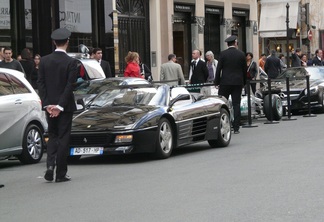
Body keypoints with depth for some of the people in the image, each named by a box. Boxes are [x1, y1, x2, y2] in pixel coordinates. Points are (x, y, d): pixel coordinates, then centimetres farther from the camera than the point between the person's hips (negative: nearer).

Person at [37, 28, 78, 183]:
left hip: (49, 106, 3)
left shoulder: (44, 61, 1)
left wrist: (47, 104, -2)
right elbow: (70, 85, -14)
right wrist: (60, 106, -12)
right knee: (63, 138, 4)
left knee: (52, 136, 17)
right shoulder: (71, 62, -11)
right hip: (65, 105, -3)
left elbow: (40, 83, -2)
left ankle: (50, 165, -4)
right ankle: (60, 174, 4)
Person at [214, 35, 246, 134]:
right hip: (238, 82, 2)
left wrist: (217, 82, 2)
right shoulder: (241, 54, 2)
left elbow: (218, 69, -5)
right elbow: (244, 69, 7)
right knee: (236, 104, 3)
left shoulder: (223, 54, -5)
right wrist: (244, 82, 16)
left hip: (225, 82, -2)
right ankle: (236, 128, 2)